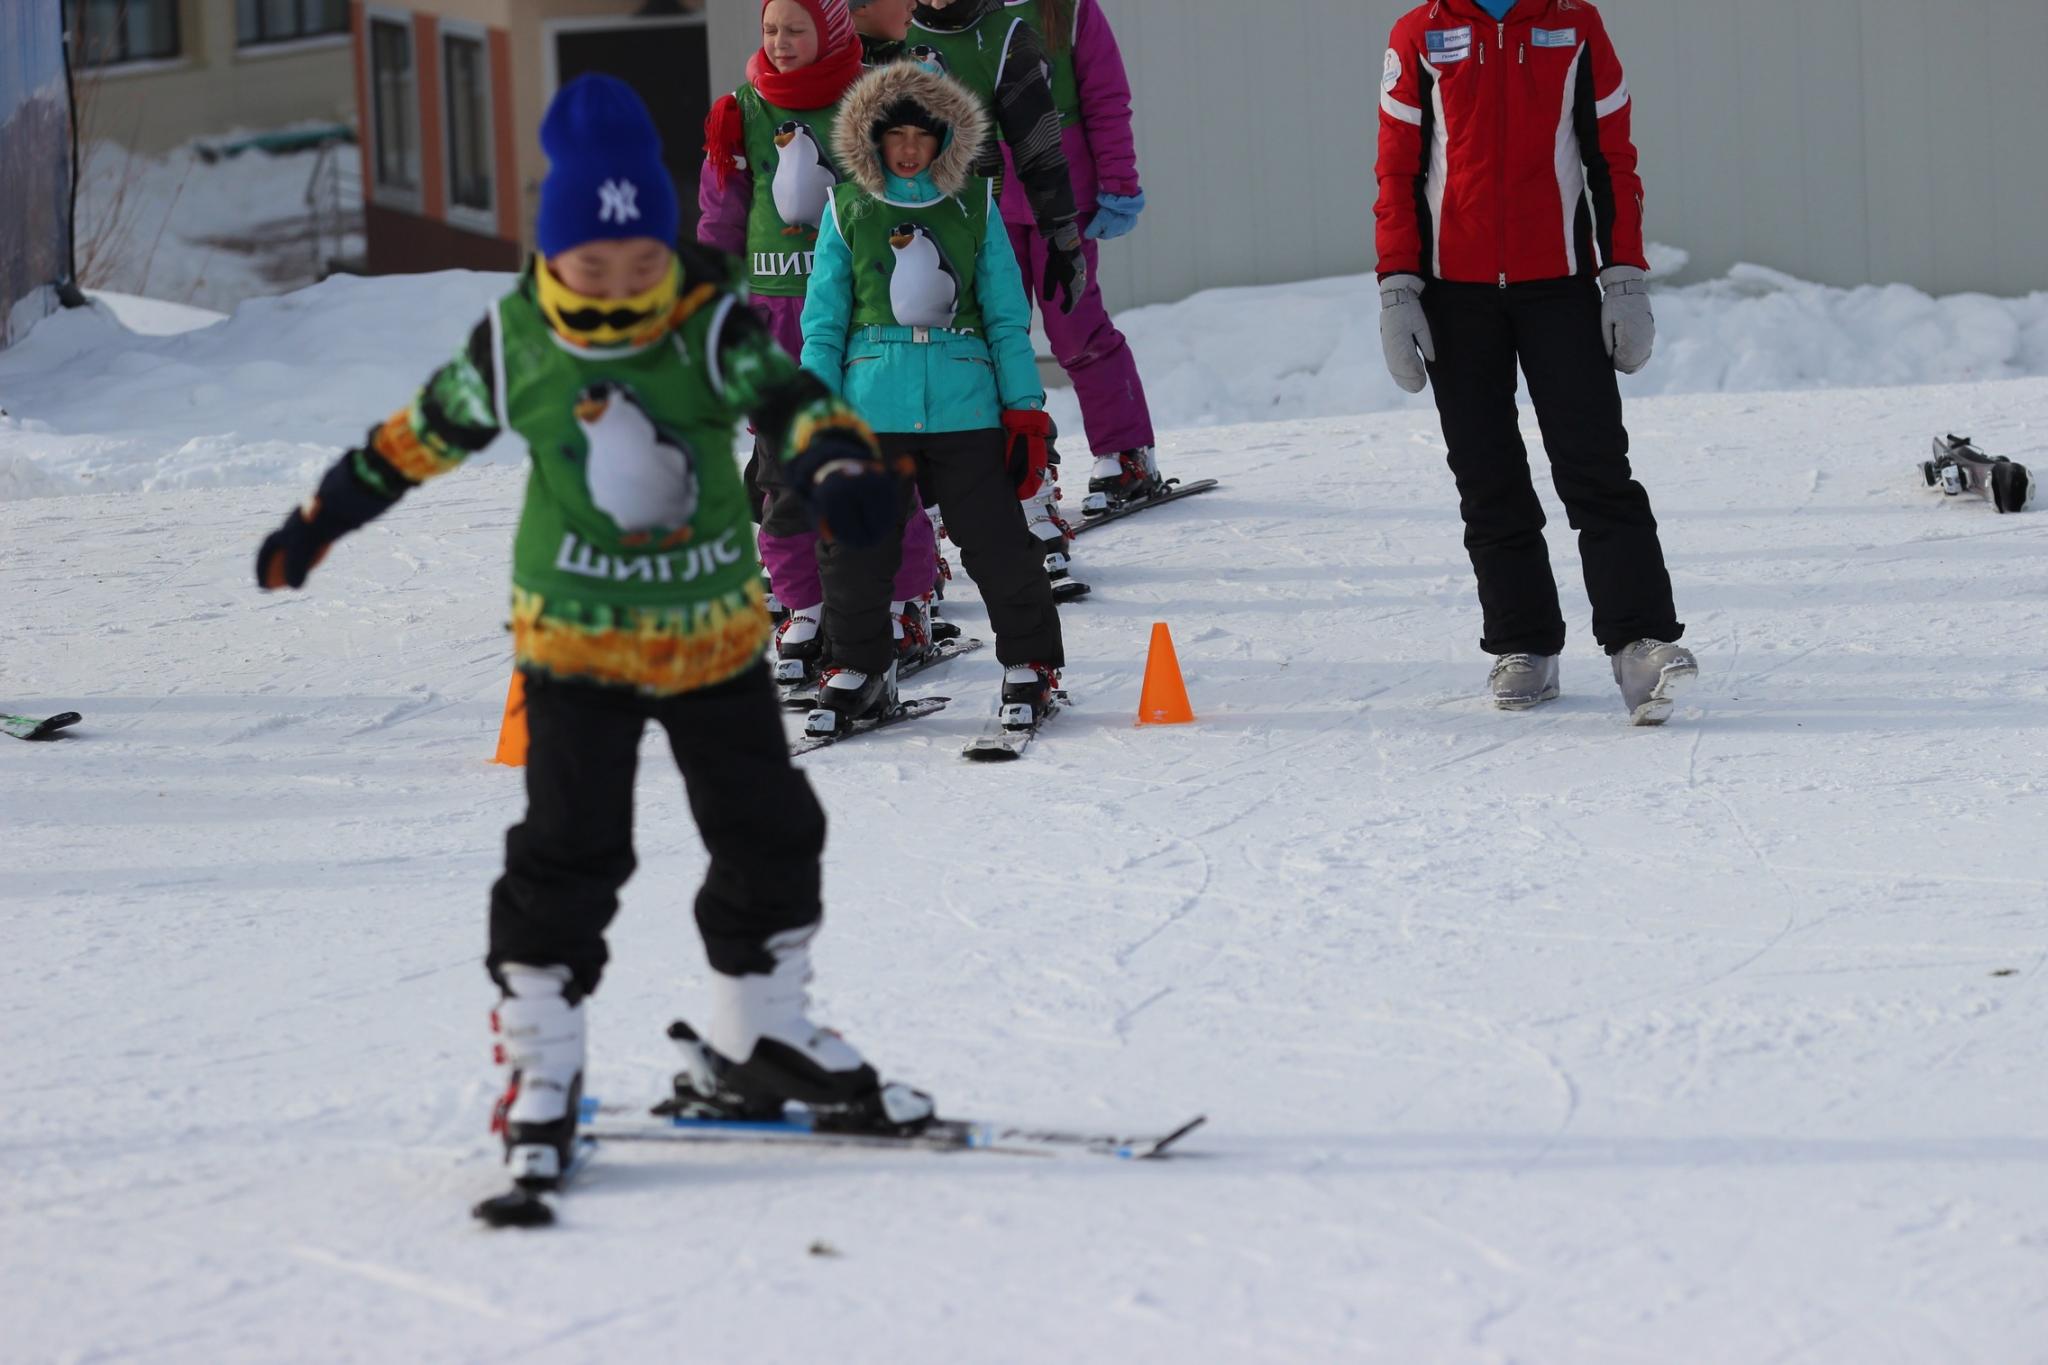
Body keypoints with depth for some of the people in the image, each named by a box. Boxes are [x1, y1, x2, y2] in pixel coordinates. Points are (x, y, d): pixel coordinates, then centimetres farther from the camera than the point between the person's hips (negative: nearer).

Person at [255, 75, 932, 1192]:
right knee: (569, 851, -10)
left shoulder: (713, 332, -12)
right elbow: (425, 433, 7)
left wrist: (839, 466, -48)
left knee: (768, 835, 10)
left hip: (718, 637, 2)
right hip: (576, 640, -2)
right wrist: (318, 523, 14)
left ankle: (758, 1037, 29)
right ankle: (541, 1069, -1)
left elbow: (792, 402, -25)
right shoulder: (514, 349, -8)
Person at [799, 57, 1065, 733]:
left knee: (997, 543, -1)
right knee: (852, 549, 3)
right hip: (871, 407, 1)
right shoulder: (848, 210, 6)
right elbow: (823, 321, 8)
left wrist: (1026, 412, 4)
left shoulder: (975, 206, 6)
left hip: (965, 406, -1)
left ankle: (1030, 663, 13)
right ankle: (858, 666, 20)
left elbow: (1008, 316, 9)